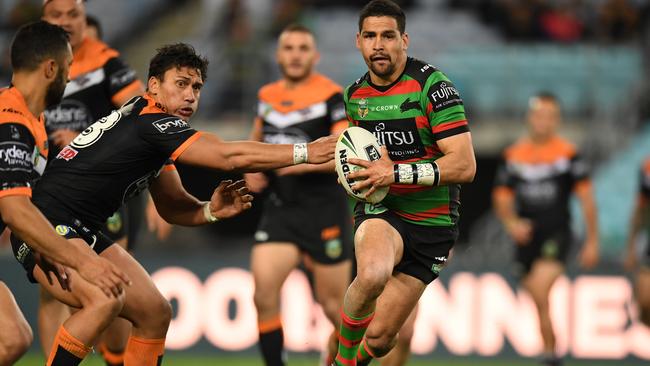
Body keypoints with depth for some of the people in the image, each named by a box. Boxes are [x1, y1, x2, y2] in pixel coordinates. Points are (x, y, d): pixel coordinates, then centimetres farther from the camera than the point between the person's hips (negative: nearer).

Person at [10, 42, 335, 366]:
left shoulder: (157, 133, 11)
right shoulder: (150, 123, -19)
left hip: (82, 231, 11)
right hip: (46, 226, -11)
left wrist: (209, 210, -6)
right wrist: (305, 152, -20)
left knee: (155, 313, 7)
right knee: (105, 300, -33)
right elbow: (231, 156, -24)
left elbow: (172, 206, 16)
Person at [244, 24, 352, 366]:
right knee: (264, 295, -12)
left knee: (333, 305, 2)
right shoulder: (267, 96, 9)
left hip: (325, 213, -5)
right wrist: (252, 170, 10)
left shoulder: (332, 97, -9)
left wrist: (307, 163, -30)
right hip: (279, 210, 5)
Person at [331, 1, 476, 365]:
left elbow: (464, 165, -21)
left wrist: (395, 173, -26)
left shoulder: (432, 85, -14)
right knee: (373, 273, -36)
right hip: (380, 211, 2)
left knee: (380, 336, -2)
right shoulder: (354, 95, 5)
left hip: (432, 223, -2)